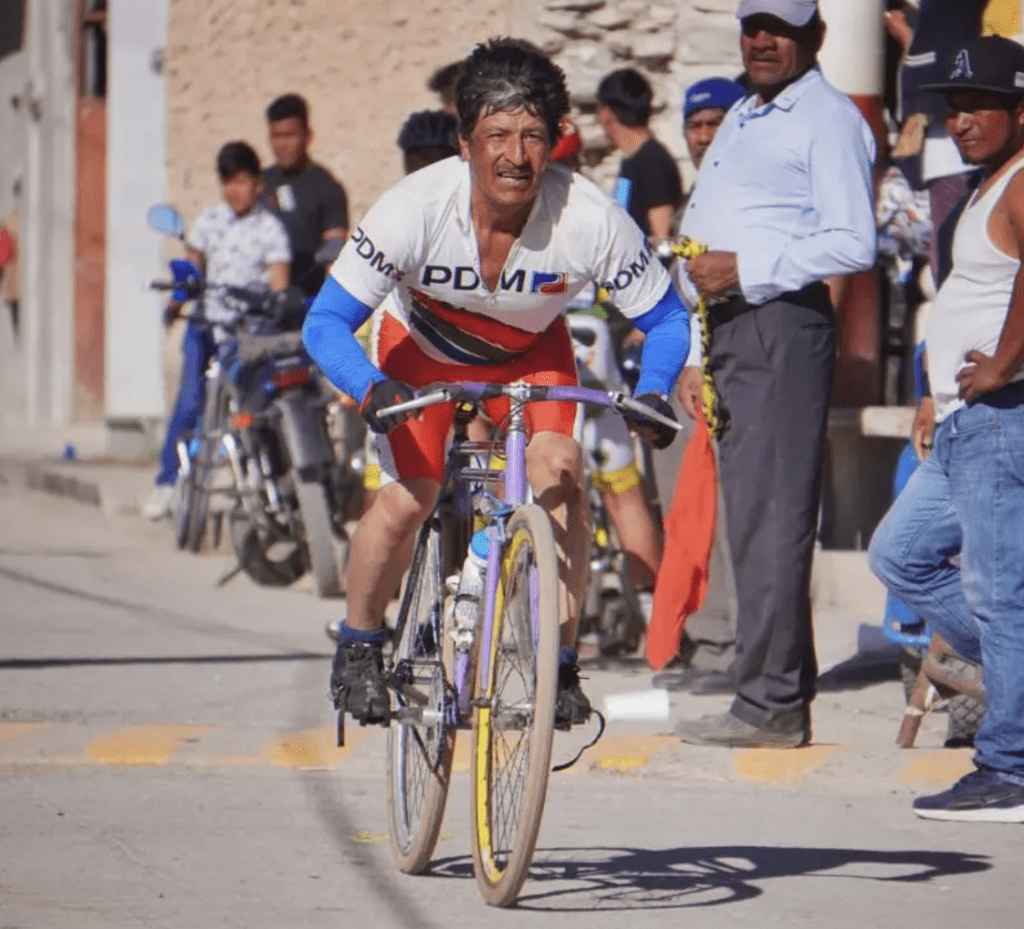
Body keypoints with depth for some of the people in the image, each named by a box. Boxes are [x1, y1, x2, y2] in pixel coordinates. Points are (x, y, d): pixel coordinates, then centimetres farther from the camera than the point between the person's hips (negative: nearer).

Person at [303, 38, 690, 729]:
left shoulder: (591, 219, -32)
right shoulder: (416, 207, -34)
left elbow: (666, 316, -16)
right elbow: (327, 321, -28)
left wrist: (653, 393, -34)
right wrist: (371, 390, -46)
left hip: (531, 354, 1)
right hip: (424, 349, -1)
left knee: (559, 471, -24)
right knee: (407, 497, -16)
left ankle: (560, 663, -10)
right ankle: (359, 645, 12)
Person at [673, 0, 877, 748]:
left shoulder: (828, 118, -7)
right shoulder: (742, 119, 23)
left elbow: (853, 244, -17)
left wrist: (746, 269, -18)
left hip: (784, 327, -10)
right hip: (730, 328, 10)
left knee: (774, 518, -11)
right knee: (749, 517, 10)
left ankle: (771, 705, -13)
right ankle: (783, 697, 14)